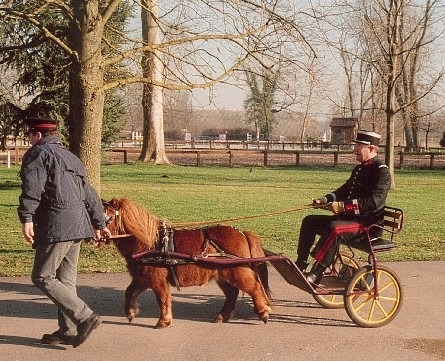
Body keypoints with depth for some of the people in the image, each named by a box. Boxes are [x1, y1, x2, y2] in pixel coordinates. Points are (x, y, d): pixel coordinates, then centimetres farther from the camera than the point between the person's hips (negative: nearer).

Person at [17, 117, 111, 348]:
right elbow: (90, 195, 29)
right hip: (78, 225, 9)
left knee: (42, 277, -3)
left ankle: (85, 318, -9)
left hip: (56, 226, -9)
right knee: (66, 279, 13)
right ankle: (68, 331, 16)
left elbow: (32, 187, -19)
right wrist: (98, 223, 38)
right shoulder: (71, 158, 25)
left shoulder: (38, 153, -1)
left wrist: (26, 218, -27)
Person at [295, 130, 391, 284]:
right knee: (310, 221, 5)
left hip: (367, 224, -10)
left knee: (334, 228, -37)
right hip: (348, 217, 10)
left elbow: (375, 201, -26)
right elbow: (344, 190, 24)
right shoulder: (359, 169, 16)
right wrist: (326, 199, 4)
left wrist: (344, 206, -30)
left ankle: (315, 274, -35)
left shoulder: (382, 172, -13)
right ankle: (300, 265, 7)